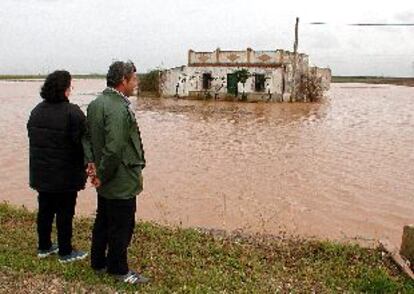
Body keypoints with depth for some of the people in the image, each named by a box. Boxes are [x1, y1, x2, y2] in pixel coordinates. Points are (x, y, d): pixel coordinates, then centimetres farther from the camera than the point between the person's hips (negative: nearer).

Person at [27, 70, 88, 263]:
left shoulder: (37, 111, 7)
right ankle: (65, 252, 15)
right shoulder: (72, 112, -18)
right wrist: (84, 167, -3)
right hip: (65, 174, -7)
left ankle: (44, 247, 30)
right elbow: (81, 142, -17)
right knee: (65, 212, 4)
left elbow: (33, 138, 14)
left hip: (41, 172, 7)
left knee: (45, 209, 18)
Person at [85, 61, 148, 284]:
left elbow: (88, 137, 12)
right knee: (121, 226, 6)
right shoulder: (119, 109, -24)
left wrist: (93, 164, 4)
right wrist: (102, 176, -16)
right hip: (122, 182, -9)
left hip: (106, 182, 10)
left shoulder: (95, 103, 7)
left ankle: (98, 262, 36)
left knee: (103, 222, 21)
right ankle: (118, 269, 22)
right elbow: (114, 150, -28)